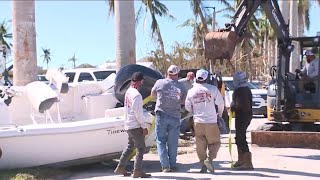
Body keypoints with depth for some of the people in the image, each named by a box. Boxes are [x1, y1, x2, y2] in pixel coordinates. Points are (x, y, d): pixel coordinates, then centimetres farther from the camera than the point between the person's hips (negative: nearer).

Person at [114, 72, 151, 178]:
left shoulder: (128, 92, 9)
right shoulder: (136, 94, -18)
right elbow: (138, 113, -20)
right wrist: (144, 126, -14)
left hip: (128, 125, 9)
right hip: (135, 126, -9)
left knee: (130, 146, 19)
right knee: (141, 147, 0)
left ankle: (120, 167, 24)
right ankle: (137, 171, 3)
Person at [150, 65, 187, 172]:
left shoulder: (160, 83, -5)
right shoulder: (181, 87, -1)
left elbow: (153, 94, 11)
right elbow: (184, 102, 7)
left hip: (161, 115, -1)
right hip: (175, 117, 2)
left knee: (161, 141, 6)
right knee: (173, 143, 11)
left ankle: (165, 166, 0)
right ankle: (173, 165, 16)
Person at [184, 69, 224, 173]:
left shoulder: (191, 91, 1)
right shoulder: (213, 89, -5)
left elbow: (187, 107, 9)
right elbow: (220, 103, -1)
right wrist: (220, 113, 19)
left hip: (198, 121, 2)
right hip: (211, 121, -2)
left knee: (200, 144, 10)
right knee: (215, 142, 9)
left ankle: (203, 165, 9)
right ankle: (209, 158, -12)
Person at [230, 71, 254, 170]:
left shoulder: (239, 91, -18)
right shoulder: (247, 90, 13)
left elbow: (238, 105, -24)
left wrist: (232, 108, -5)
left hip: (241, 116, -10)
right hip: (248, 115, 10)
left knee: (241, 139, -8)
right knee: (239, 138, 20)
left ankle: (248, 163, -10)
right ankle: (241, 160, 31)